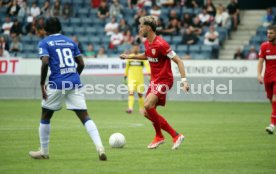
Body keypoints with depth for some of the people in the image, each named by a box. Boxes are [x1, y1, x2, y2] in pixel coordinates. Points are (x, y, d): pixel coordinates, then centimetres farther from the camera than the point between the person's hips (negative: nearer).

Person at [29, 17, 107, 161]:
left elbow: (45, 63, -11)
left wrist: (42, 84, -5)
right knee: (85, 117, -1)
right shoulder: (70, 41, 17)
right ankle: (100, 147, -19)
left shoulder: (44, 43, 4)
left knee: (45, 116, 16)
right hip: (75, 83, 3)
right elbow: (81, 64, 13)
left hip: (57, 84, -3)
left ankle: (44, 151, 23)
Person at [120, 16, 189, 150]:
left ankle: (159, 136, -5)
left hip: (164, 81, -9)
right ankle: (175, 135, 15)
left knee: (148, 105, -25)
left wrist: (184, 80, -27)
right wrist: (130, 56, 27)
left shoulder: (161, 44, -20)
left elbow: (178, 61, -20)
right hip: (154, 80, 9)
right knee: (147, 113, 5)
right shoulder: (147, 43, 7)